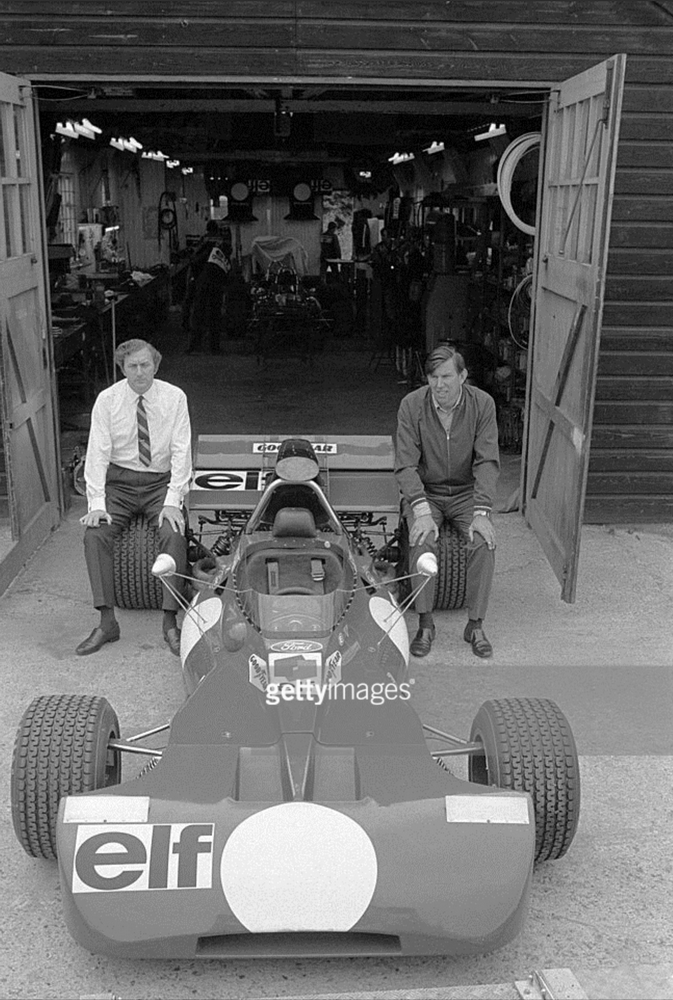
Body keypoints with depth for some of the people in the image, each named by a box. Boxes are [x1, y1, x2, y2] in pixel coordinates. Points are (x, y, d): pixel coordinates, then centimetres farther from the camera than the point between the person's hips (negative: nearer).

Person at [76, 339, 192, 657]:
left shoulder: (174, 397, -5)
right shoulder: (107, 400, -3)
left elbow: (181, 450, -8)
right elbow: (98, 452, -7)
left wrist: (172, 501, -19)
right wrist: (96, 503, -18)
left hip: (160, 482, -1)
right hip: (119, 481, 1)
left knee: (174, 534, -27)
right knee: (95, 534, -23)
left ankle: (170, 623, -21)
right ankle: (107, 621, -18)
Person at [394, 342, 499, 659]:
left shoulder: (482, 404, -10)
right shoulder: (412, 405, -11)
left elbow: (487, 462, -12)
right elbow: (405, 465, -14)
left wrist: (481, 513, -23)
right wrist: (422, 510, -27)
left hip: (467, 492, 1)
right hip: (424, 491, -1)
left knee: (484, 541, -25)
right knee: (422, 540, -29)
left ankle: (476, 625, -11)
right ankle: (425, 624, -15)